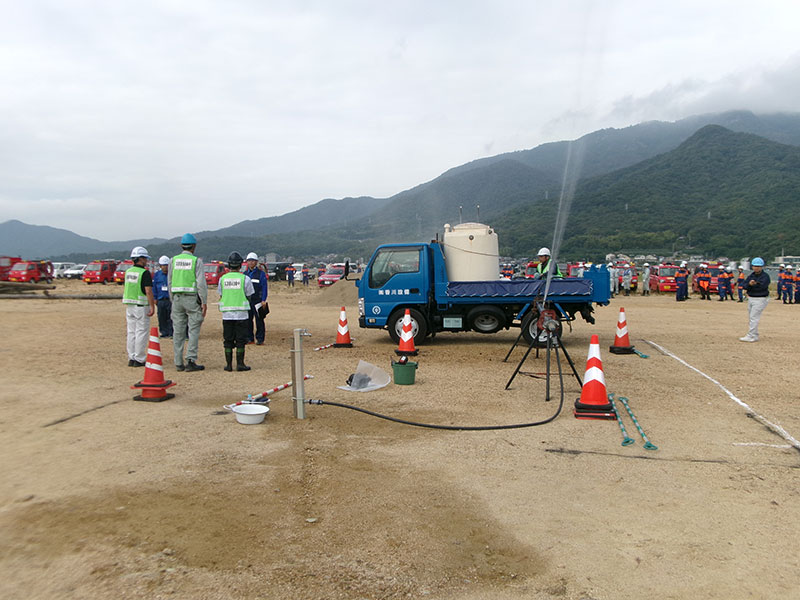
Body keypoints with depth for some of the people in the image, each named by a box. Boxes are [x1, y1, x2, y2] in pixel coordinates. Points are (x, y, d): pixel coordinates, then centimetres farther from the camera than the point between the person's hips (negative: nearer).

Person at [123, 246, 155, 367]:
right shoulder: (144, 273, -13)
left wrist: (126, 307, 20)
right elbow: (148, 291, -19)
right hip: (141, 306, -7)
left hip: (129, 306, 7)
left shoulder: (128, 271, 10)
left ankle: (131, 358, 15)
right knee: (141, 333, -2)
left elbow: (124, 289, 14)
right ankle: (139, 359, 0)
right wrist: (152, 306, -15)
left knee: (131, 332, 11)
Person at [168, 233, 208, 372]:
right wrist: (204, 302, -7)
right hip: (192, 298, -4)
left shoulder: (173, 260, 7)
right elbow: (201, 283, -10)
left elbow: (170, 282, 10)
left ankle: (179, 363, 10)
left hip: (177, 298, 4)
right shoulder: (196, 261, -5)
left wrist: (173, 300, 17)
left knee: (178, 331, 7)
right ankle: (191, 360, -7)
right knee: (194, 330, 0)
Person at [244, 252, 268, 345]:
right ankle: (249, 338, 15)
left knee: (259, 320, -3)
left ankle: (260, 339, 1)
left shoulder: (261, 274, 0)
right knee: (248, 320, 6)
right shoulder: (245, 274, 14)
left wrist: (263, 300, -12)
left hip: (257, 301, -5)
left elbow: (264, 288, -4)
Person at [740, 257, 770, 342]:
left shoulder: (765, 276, -8)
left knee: (754, 318, -12)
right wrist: (749, 284, -22)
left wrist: (751, 285, -13)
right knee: (751, 318, 11)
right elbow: (745, 285, -1)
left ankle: (751, 337, -13)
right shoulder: (751, 275, 11)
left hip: (760, 299, -8)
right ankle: (755, 336, 19)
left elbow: (762, 286, -23)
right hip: (750, 299, 8)